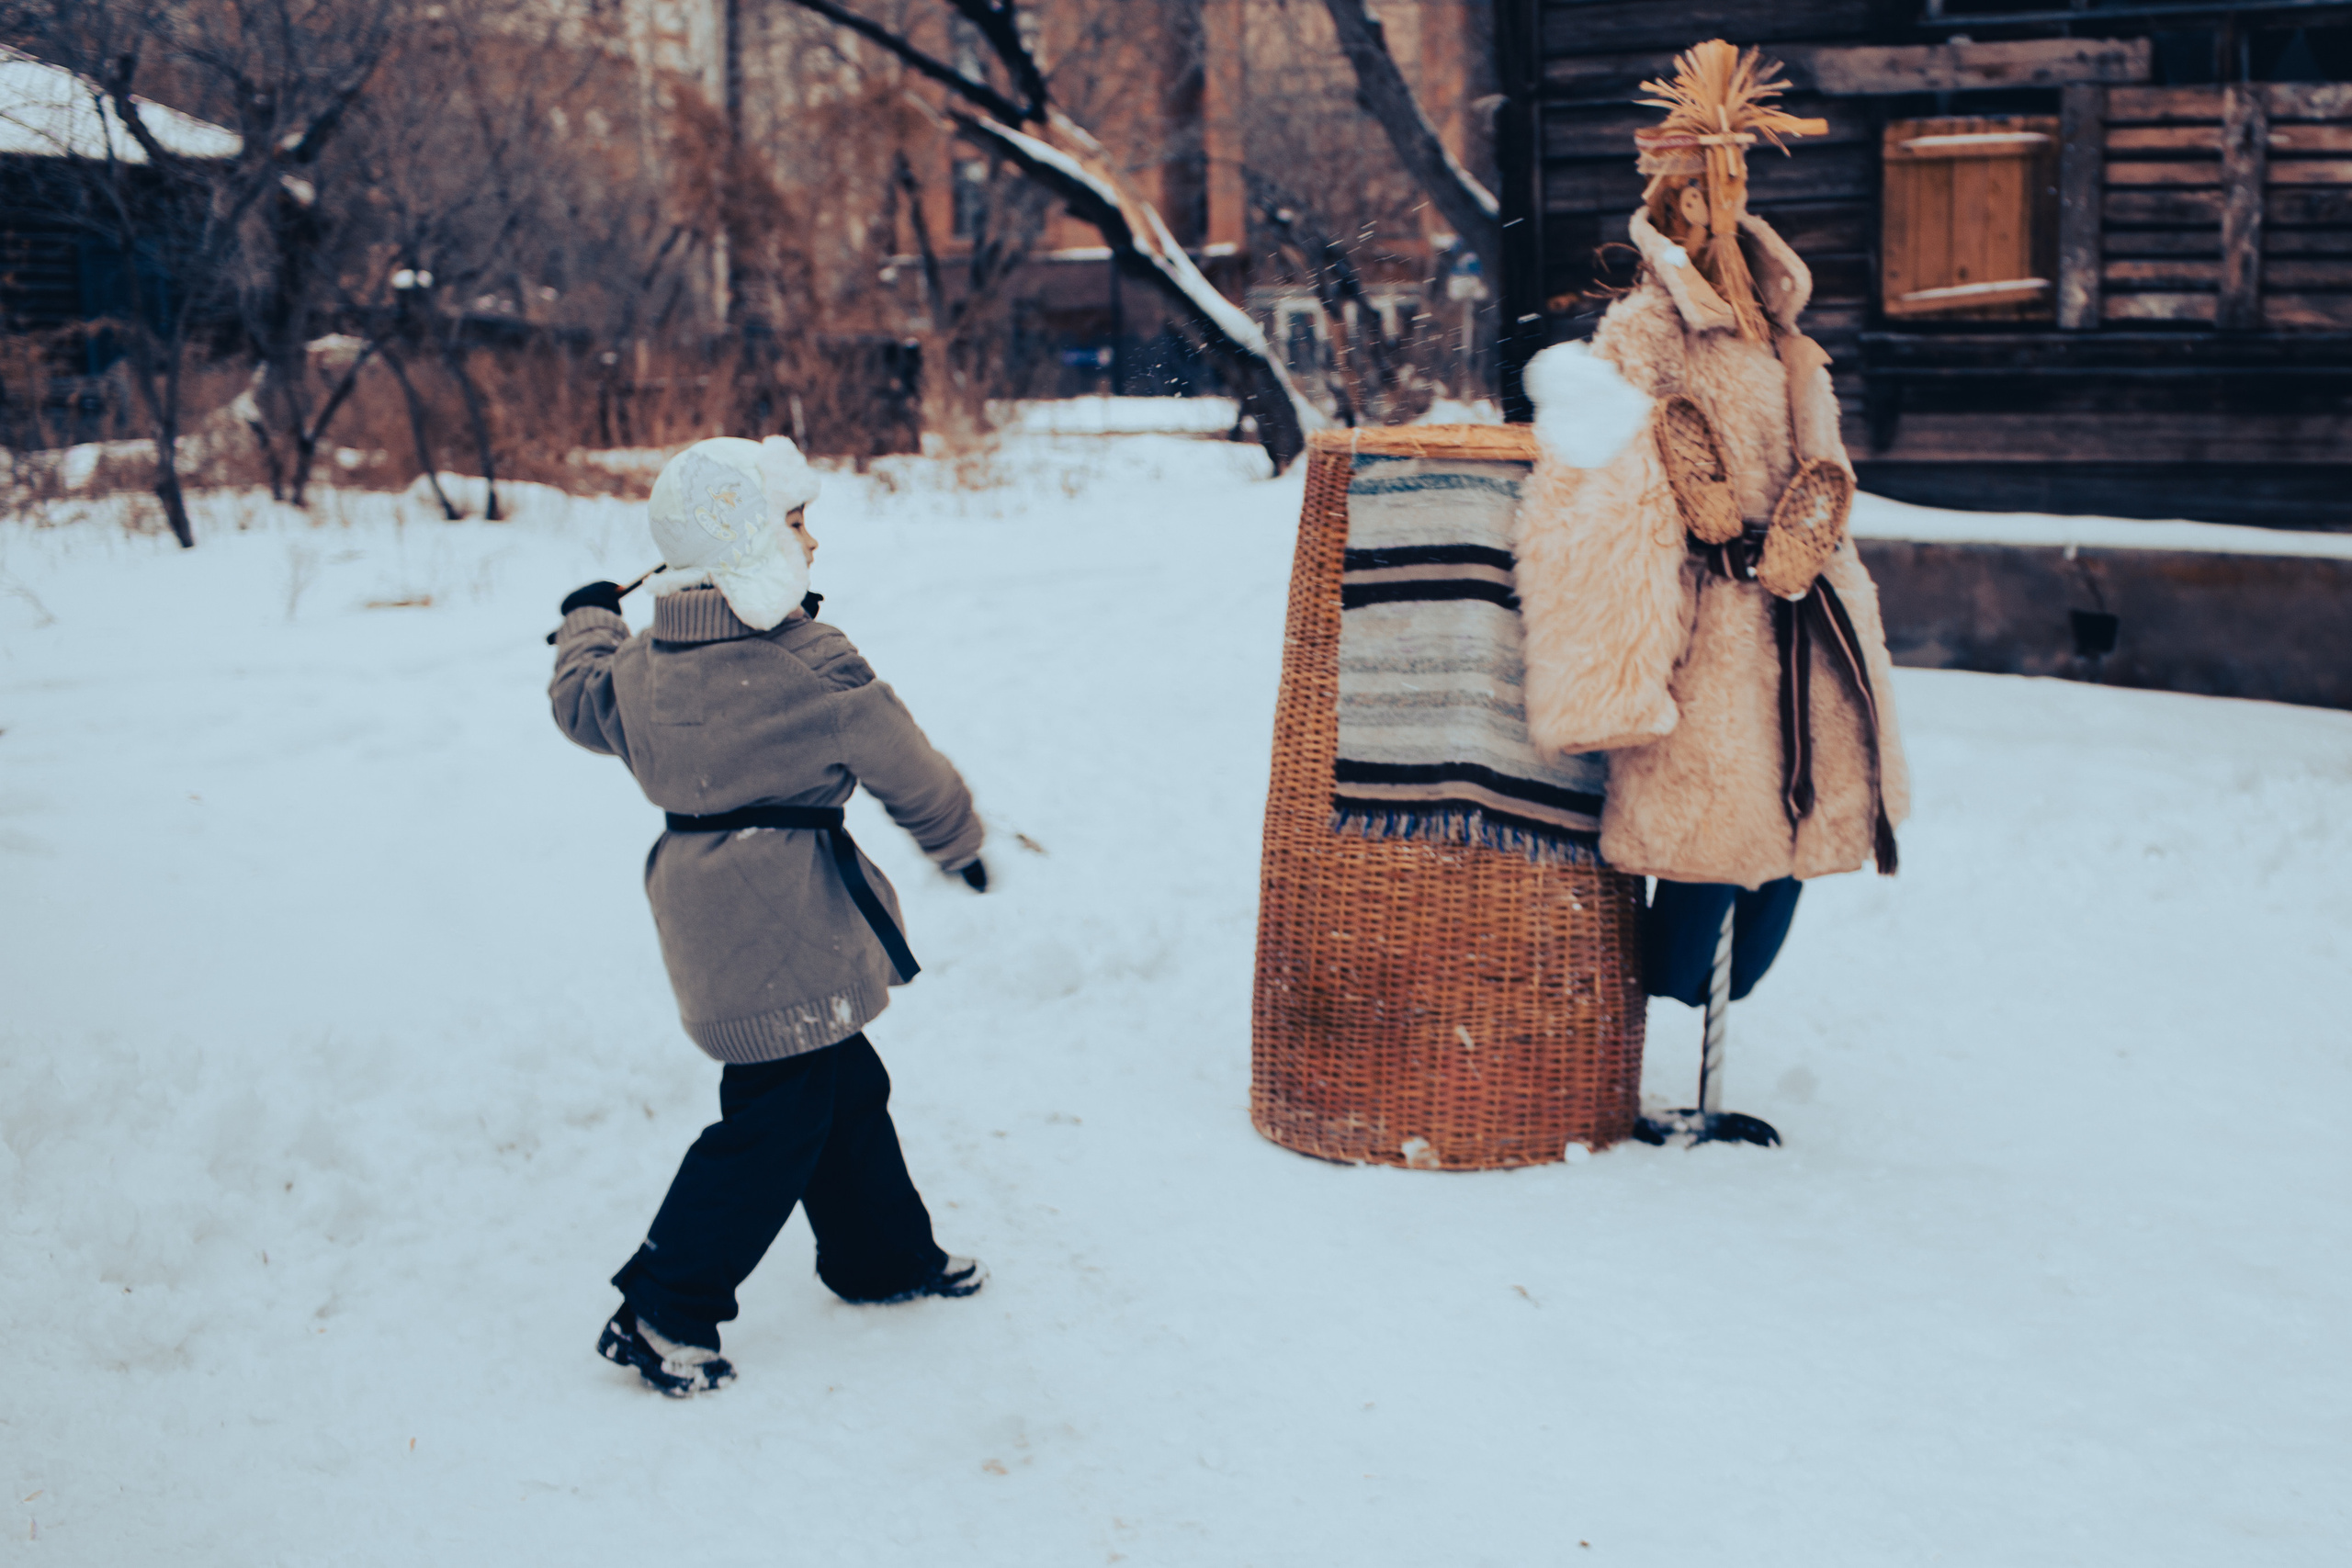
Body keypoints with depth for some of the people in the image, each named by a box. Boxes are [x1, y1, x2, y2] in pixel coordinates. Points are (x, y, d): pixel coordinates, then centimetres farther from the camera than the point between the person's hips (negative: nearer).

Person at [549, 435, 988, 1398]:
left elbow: (583, 700, 26)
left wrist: (589, 622, 47)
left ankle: (883, 1255, 35)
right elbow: (904, 767, -5)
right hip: (781, 923, -9)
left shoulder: (646, 662, 5)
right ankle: (664, 1316, 2)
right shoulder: (809, 666, -16)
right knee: (777, 1121, -2)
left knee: (844, 1084, 21)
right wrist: (960, 840, 14)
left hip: (705, 907, 9)